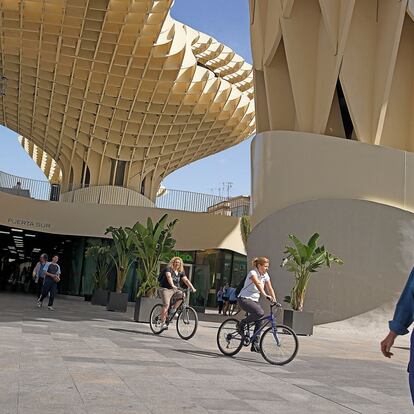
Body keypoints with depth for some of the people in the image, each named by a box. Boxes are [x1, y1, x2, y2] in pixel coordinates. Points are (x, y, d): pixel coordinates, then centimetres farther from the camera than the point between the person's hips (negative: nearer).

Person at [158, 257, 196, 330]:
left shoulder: (181, 272, 8)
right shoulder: (168, 269, -10)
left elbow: (186, 280, -1)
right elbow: (169, 277, -29)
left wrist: (192, 288, -16)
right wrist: (172, 285, -45)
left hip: (174, 290, 6)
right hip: (165, 289, -5)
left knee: (182, 295, -23)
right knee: (166, 305, -19)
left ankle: (174, 310, -5)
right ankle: (163, 323, -14)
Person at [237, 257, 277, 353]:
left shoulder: (265, 275, 6)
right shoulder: (253, 273, -17)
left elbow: (270, 288, 1)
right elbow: (258, 284, -34)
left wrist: (274, 300, -13)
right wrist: (265, 295, -48)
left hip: (254, 300, 8)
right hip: (244, 299, -8)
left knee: (259, 321, -3)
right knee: (260, 313, -30)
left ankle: (255, 345, 6)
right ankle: (242, 324, -9)